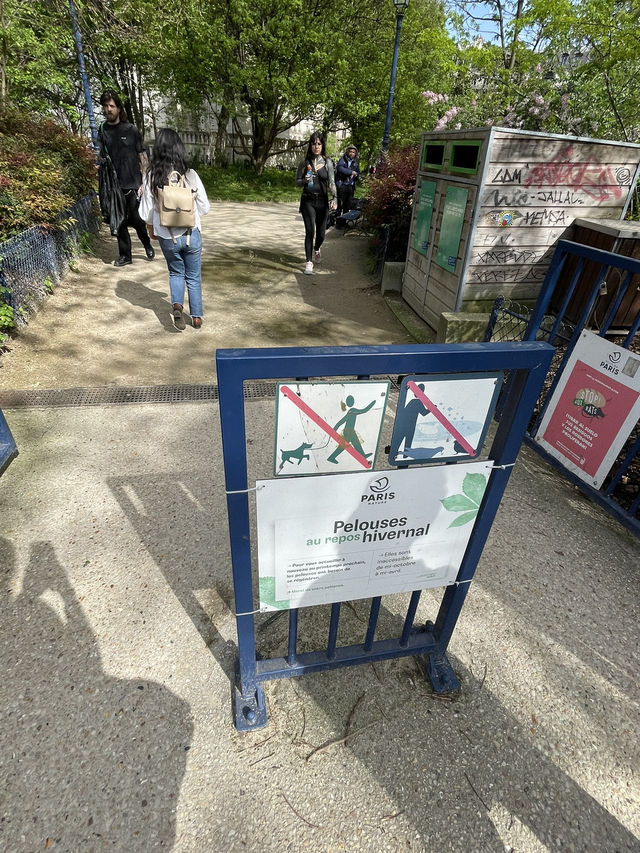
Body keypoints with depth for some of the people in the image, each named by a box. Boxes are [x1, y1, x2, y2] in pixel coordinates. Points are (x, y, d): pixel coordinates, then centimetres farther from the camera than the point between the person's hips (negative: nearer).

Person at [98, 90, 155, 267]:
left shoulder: (131, 130, 4)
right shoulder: (101, 131, 8)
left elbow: (143, 157, 3)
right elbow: (99, 158, 14)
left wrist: (144, 182, -5)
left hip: (134, 185, -2)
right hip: (114, 186, 2)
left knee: (137, 219, -3)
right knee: (119, 222, 3)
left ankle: (148, 246, 24)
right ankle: (124, 255, 13)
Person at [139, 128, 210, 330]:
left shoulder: (152, 177, -8)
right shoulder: (190, 175, -10)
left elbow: (147, 211, -2)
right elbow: (204, 207, -4)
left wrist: (151, 229, 17)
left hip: (167, 237, 1)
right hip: (191, 235, -1)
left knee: (176, 272, 21)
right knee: (193, 276, 15)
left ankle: (177, 305, -3)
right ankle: (196, 316, 20)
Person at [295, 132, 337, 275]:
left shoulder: (328, 162, 4)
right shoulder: (305, 162, 5)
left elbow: (331, 182, 0)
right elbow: (297, 182, 9)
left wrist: (334, 198, -16)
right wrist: (305, 180, -13)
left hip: (322, 200, 1)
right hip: (308, 200, -1)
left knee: (321, 232, 6)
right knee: (310, 231, -14)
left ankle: (316, 249, 40)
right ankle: (309, 262, -7)